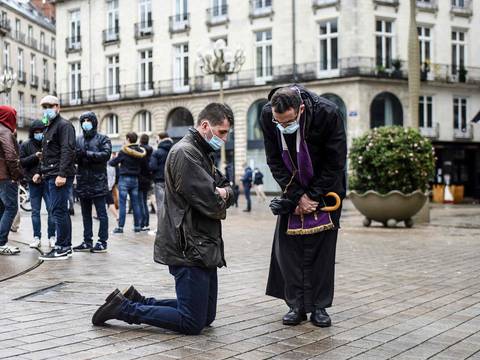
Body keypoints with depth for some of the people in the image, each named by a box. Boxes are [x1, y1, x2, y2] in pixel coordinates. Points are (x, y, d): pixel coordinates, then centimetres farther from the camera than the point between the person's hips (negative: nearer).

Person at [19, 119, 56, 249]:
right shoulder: (26, 145, 6)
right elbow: (21, 161, -1)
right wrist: (35, 156, -13)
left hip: (48, 181, -2)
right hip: (33, 182, 2)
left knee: (51, 210, -3)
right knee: (35, 211, 8)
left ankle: (52, 236, 7)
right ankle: (36, 237, 15)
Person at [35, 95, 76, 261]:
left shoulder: (64, 125, -6)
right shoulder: (48, 127, 24)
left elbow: (67, 151, -17)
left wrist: (62, 174, -25)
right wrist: (41, 172, 22)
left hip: (60, 176, -10)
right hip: (51, 176, 10)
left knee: (58, 210, -11)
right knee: (61, 211, 10)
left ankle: (61, 248, -8)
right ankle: (66, 247, 14)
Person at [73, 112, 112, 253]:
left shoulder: (103, 139, 0)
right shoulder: (78, 139, 12)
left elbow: (106, 154, -15)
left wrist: (87, 154, -20)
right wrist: (76, 155, -18)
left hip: (98, 182, -5)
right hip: (83, 182, 5)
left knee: (101, 214, 0)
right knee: (86, 214, 12)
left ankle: (102, 242, 5)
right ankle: (87, 242, 20)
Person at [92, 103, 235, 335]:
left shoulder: (202, 153, 18)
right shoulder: (185, 153, -15)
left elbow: (227, 188, 17)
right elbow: (210, 203, -21)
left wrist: (223, 192, -6)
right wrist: (220, 201, 2)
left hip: (204, 248, 11)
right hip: (189, 249, -11)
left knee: (207, 316, 15)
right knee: (192, 323, -6)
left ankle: (135, 301, 19)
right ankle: (123, 308, 3)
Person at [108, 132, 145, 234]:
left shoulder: (124, 152, -11)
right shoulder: (140, 151, 3)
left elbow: (113, 163, -3)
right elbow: (142, 165, 9)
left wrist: (110, 161, 18)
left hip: (124, 179, -5)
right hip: (135, 179, 5)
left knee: (122, 204, -2)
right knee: (135, 203, 10)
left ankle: (120, 226, -2)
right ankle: (137, 226, 13)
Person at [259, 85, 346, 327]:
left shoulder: (327, 114, -28)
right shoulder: (267, 116, -20)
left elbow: (335, 162, -18)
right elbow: (275, 162, -11)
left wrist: (312, 197, -16)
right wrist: (297, 196, -16)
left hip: (325, 188, -2)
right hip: (293, 190, 3)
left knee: (322, 246, -3)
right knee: (288, 244, -3)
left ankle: (319, 306, 6)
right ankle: (296, 305, 5)